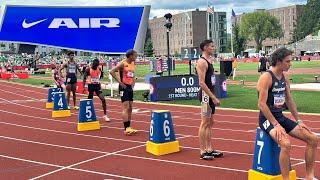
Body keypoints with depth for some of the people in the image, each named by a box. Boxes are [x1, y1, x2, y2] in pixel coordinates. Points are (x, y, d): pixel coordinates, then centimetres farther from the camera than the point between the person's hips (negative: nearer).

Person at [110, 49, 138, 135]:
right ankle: (126, 128, -11)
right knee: (126, 107, -11)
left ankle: (129, 127, 16)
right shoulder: (123, 63, -12)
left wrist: (133, 82, 12)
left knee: (130, 107, 9)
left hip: (130, 87, 8)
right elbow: (112, 71, -17)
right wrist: (120, 82, -16)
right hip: (124, 87, -8)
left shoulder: (133, 64, 11)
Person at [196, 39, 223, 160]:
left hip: (211, 95, 10)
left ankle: (209, 149, 21)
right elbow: (202, 83, -21)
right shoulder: (202, 62, -14)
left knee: (210, 123, 13)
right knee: (205, 123, -5)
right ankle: (203, 152, 1)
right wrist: (213, 97, -22)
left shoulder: (209, 61, 15)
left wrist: (213, 97, 18)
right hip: (206, 95, -10)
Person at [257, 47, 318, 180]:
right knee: (286, 143, -34)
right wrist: (276, 125, -24)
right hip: (267, 119, -8)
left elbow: (289, 100, 16)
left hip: (281, 117, 8)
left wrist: (298, 121, 11)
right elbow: (262, 104, -21)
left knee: (313, 139, 1)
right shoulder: (266, 77, -16)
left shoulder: (284, 76, 8)